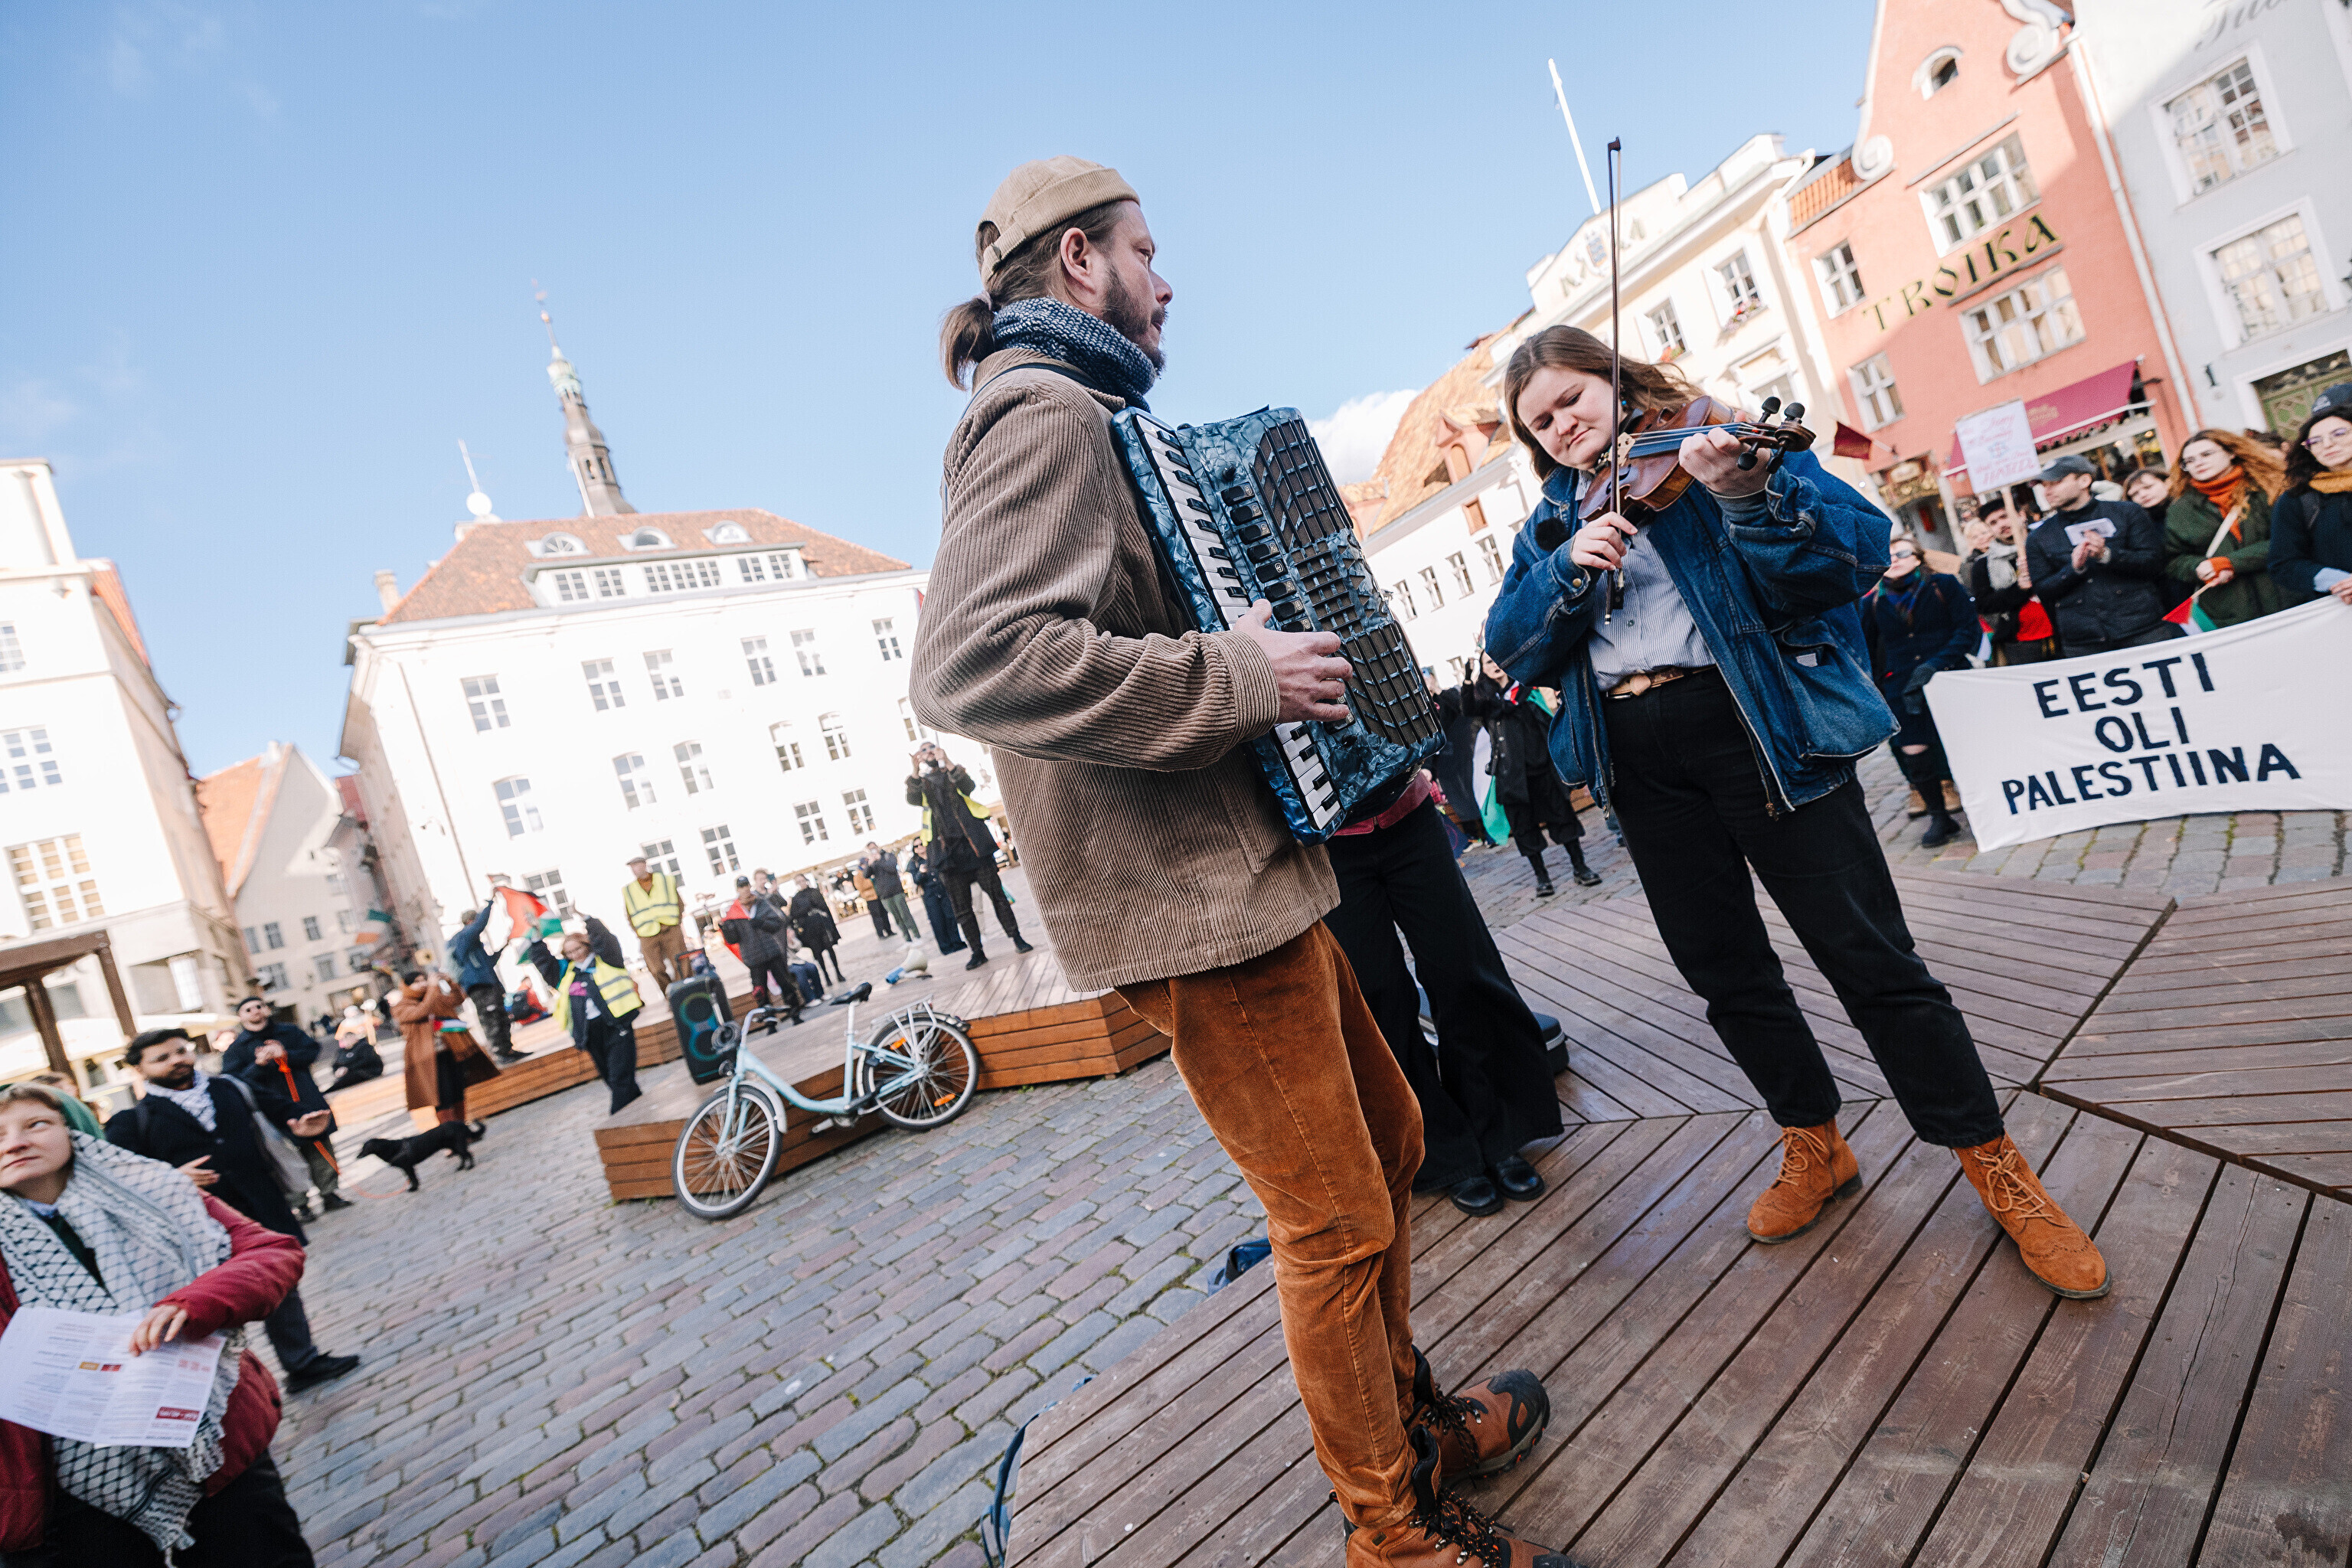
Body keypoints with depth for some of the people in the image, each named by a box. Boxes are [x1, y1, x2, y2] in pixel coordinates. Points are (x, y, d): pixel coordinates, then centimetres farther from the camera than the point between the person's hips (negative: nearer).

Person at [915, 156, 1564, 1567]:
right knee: (1337, 1217, 2)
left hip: (1248, 864, 11)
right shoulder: (1044, 416, -12)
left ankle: (1412, 1418, 42)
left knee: (1388, 1135, 21)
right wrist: (1241, 676, -24)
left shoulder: (1079, 423, 22)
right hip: (1186, 893, -11)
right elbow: (971, 664, -29)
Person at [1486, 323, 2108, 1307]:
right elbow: (1509, 646, 2)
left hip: (1753, 728, -4)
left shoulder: (1727, 443, 2)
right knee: (1725, 973, 13)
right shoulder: (1554, 518, 14)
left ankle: (1996, 1168, 19)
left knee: (1869, 957, -1)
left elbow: (1857, 551, -11)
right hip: (1639, 763, 5)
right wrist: (1568, 570, -14)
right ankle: (1814, 1147, 34)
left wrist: (1745, 495, -28)